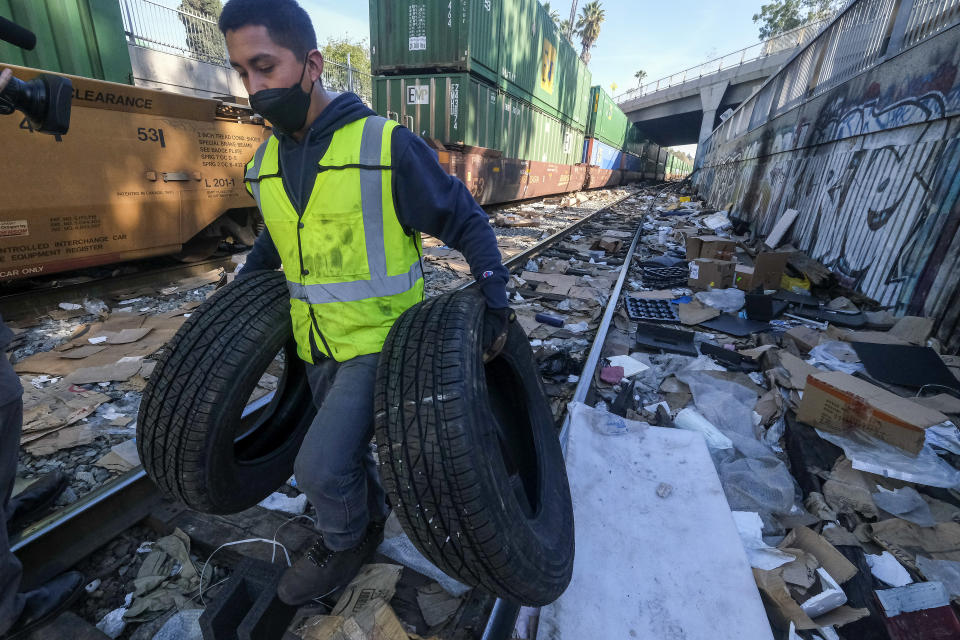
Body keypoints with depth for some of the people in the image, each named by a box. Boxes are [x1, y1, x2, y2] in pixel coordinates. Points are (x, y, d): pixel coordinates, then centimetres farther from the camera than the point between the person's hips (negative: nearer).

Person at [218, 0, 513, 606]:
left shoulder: (387, 146, -15)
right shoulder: (265, 163, 4)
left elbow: (467, 222, -10)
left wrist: (497, 300, -18)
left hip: (380, 340, -6)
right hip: (317, 344, 7)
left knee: (321, 464, -9)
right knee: (345, 449, 21)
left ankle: (342, 545, 25)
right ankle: (371, 521, 51)